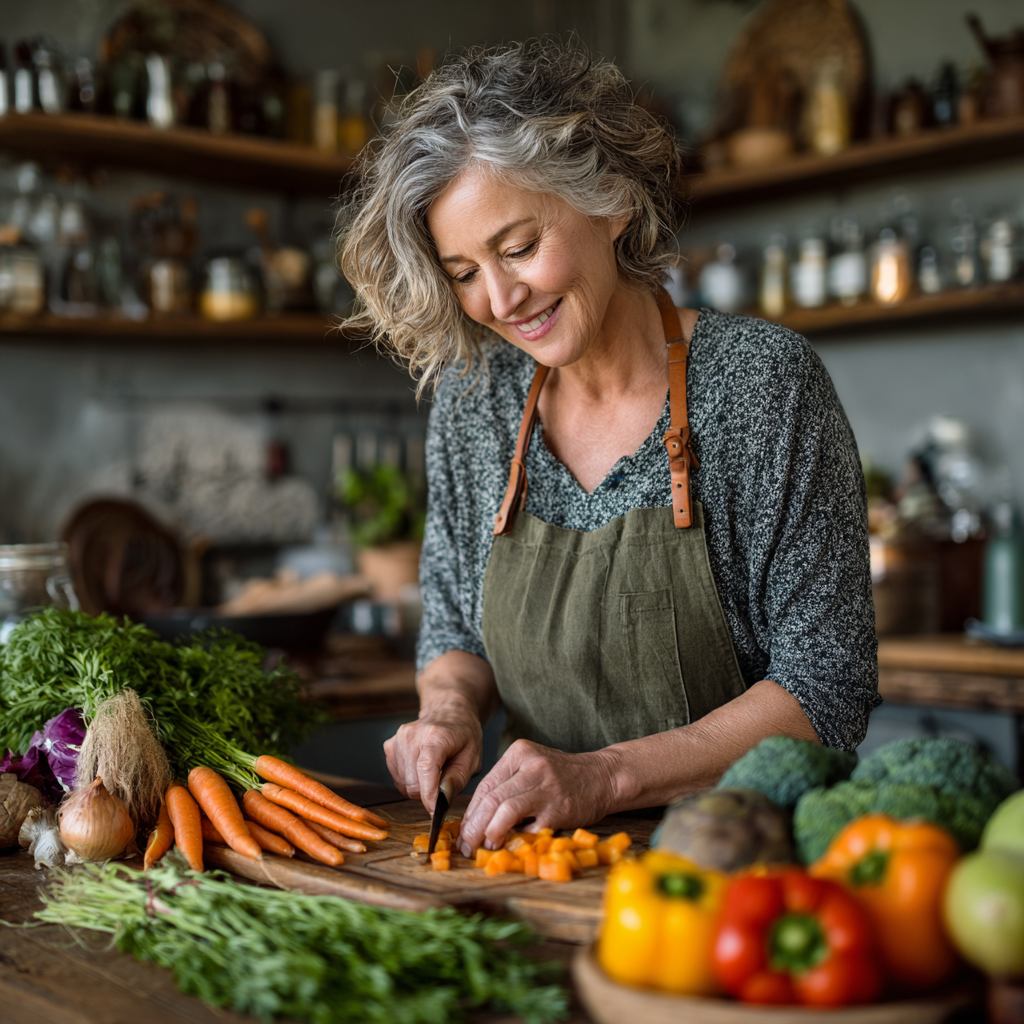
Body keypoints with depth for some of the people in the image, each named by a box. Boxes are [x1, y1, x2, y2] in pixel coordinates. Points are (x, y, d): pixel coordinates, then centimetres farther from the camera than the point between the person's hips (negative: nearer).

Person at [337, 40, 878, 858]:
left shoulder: (761, 381, -8)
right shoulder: (472, 397, 5)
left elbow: (827, 687, -9)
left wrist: (605, 775, -19)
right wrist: (450, 706, -6)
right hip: (543, 857, 4)